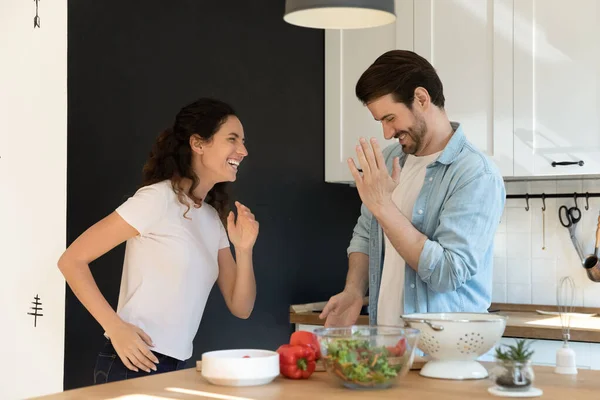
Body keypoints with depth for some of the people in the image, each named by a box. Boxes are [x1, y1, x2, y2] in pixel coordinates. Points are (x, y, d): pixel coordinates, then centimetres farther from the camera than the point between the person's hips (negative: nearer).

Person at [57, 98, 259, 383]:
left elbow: (241, 308, 9)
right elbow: (72, 260, -13)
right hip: (135, 362, -8)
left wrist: (244, 250, -8)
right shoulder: (157, 199, -12)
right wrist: (116, 328, -22)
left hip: (176, 367, 8)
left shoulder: (213, 219, 10)